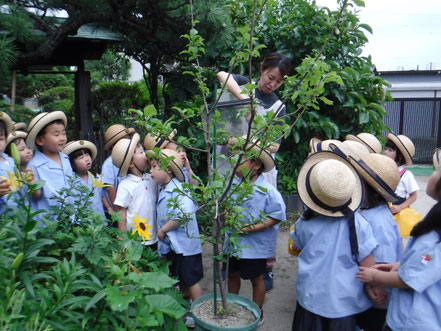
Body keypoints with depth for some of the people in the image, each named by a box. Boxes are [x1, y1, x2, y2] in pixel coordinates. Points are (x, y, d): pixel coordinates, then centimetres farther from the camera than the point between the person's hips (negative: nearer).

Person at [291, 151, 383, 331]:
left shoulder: (304, 223, -10)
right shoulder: (357, 223, -16)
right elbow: (368, 262, -12)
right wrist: (376, 287, 1)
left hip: (310, 297, 1)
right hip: (344, 301, -1)